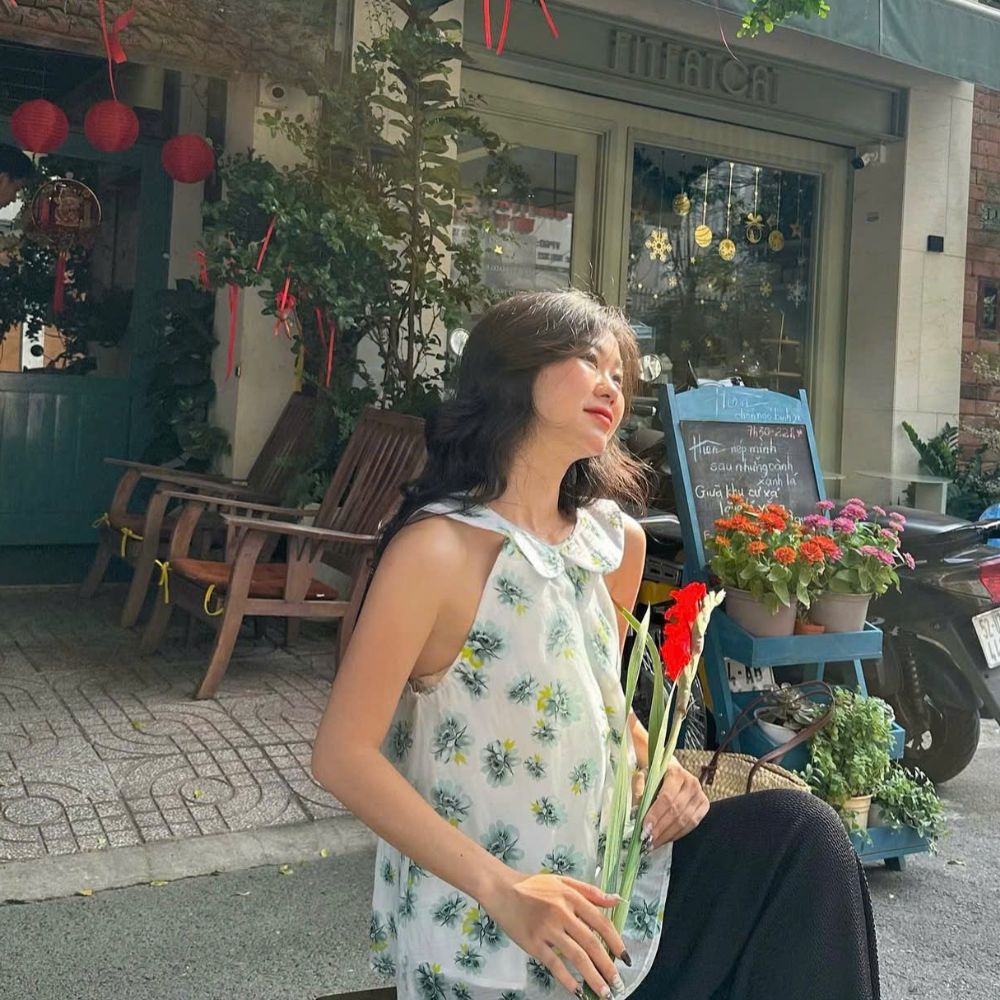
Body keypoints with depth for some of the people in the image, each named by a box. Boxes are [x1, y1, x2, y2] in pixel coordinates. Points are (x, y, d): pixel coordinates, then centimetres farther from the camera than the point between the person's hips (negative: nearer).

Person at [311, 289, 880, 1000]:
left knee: (799, 830, -9)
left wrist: (659, 769, -3)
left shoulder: (617, 541, 2)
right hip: (486, 937, -6)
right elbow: (344, 755, -18)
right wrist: (503, 890, -25)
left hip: (606, 879, 7)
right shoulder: (439, 548, -18)